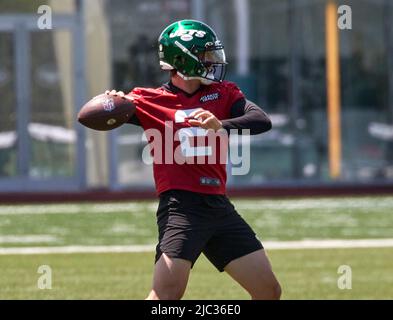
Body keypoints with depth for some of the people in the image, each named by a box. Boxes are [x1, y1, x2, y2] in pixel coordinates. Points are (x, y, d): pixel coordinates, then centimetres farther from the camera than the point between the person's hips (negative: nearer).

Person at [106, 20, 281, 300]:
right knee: (168, 292, -23)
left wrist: (221, 126, -22)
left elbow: (262, 121, -3)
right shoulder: (150, 101, 1)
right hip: (181, 206, -5)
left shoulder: (223, 93, 12)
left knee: (269, 291, 7)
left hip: (219, 206, 5)